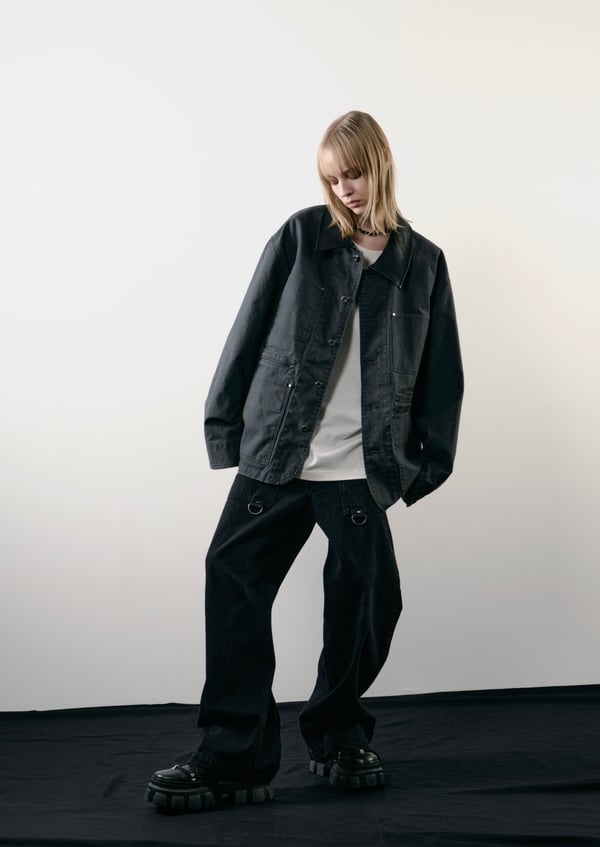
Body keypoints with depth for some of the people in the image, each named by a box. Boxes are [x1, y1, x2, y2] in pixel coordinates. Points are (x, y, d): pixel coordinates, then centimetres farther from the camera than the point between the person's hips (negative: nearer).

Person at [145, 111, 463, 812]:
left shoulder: (422, 263, 9)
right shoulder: (301, 236, 4)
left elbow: (441, 372, 12)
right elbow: (250, 331, 4)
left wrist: (431, 459, 8)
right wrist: (225, 424, 2)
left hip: (361, 470, 1)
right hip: (275, 457, -1)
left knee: (368, 602, 5)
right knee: (233, 583, -3)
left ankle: (338, 739, 29)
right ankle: (233, 760, 8)